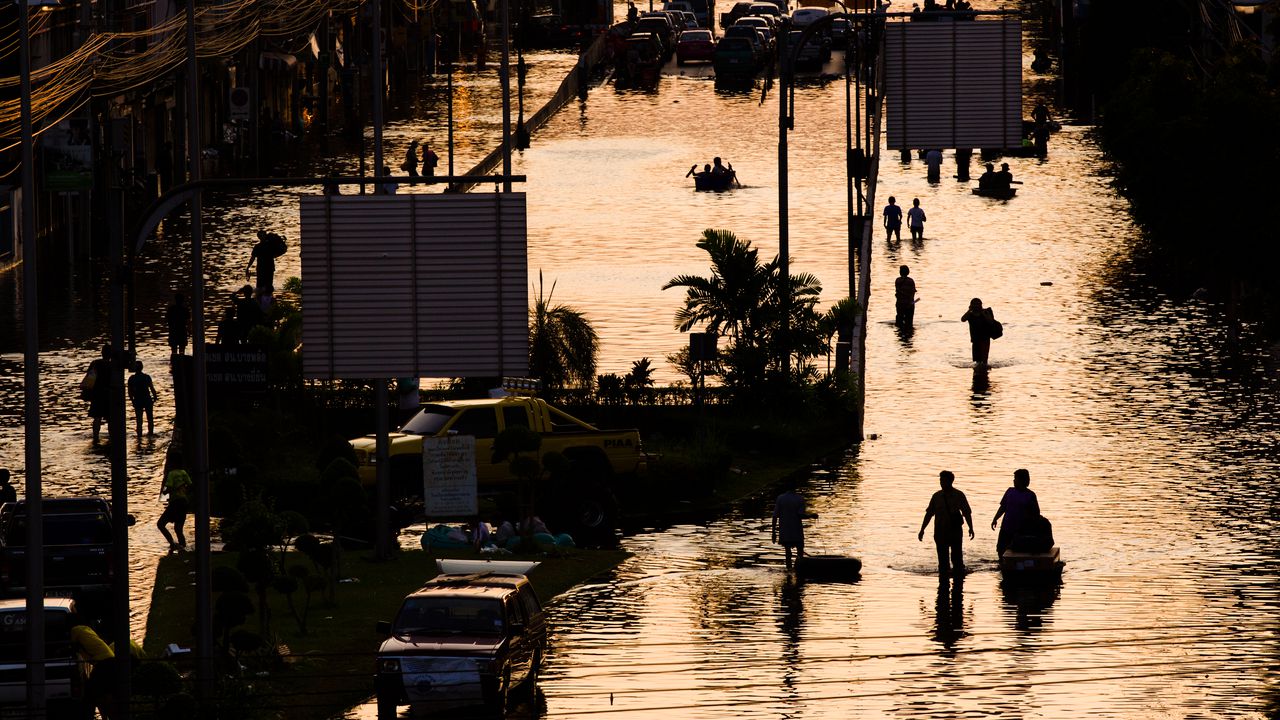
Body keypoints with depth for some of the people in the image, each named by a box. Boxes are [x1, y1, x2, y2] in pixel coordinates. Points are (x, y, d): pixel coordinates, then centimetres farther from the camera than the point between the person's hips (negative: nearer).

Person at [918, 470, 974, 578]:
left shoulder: (959, 496, -1)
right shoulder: (937, 496, 6)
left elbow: (967, 513, 2)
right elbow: (929, 514, 10)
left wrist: (971, 528, -6)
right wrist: (922, 529, 7)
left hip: (955, 532, -2)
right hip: (940, 531, 2)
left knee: (957, 557, -2)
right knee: (942, 558, 3)